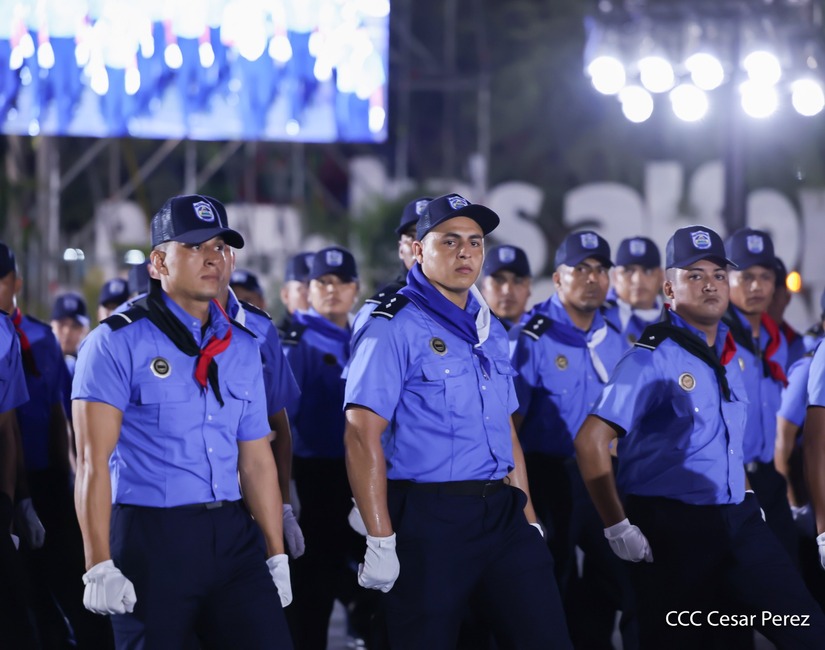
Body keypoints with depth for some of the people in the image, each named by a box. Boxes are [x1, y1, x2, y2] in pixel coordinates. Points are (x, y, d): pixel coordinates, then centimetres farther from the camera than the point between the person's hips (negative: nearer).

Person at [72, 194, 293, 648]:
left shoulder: (243, 347, 12)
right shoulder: (118, 342, -5)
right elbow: (92, 460, -11)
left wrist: (277, 556, 13)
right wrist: (99, 567, -18)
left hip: (232, 537, 5)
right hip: (150, 538, -5)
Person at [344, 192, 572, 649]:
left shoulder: (490, 330, 16)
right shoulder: (393, 328, -7)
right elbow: (362, 435, -13)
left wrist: (527, 519, 15)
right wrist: (380, 540, -18)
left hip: (501, 513, 6)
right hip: (427, 520, -6)